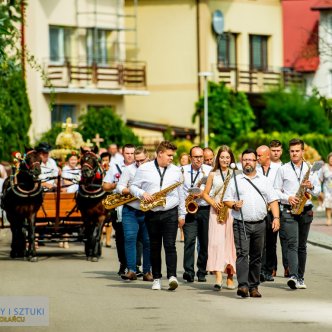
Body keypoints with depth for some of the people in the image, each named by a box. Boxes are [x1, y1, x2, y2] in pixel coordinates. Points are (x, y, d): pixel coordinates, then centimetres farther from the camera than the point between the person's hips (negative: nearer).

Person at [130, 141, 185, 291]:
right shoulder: (144, 169, 1)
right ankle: (156, 278, 14)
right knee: (155, 247, 7)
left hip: (171, 213, 0)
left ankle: (172, 276, -19)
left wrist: (182, 214, 13)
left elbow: (180, 193, 13)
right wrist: (142, 194, -14)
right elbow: (133, 186, 7)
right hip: (152, 214, 0)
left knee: (170, 245, -11)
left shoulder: (176, 171, 8)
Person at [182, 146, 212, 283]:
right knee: (189, 239, -13)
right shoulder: (183, 171, 7)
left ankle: (202, 272, 14)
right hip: (189, 210, -1)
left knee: (205, 242, 4)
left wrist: (203, 194, -15)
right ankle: (189, 271, -15)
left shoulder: (209, 170, 5)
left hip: (205, 210, 1)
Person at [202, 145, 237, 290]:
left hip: (232, 211, 0)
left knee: (230, 242, 2)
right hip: (216, 212, 0)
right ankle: (218, 277, -21)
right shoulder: (213, 174, 10)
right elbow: (205, 193, 11)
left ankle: (230, 276, 14)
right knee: (216, 242, -12)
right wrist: (213, 203, -6)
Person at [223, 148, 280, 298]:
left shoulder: (264, 180, 13)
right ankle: (243, 286, -24)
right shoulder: (235, 180, 8)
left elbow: (273, 200, 10)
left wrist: (276, 217, -2)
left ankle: (253, 287, 14)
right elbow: (227, 200, 6)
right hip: (241, 224, -3)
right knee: (242, 253, -16)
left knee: (256, 256, 7)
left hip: (259, 224, 3)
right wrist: (234, 205, -16)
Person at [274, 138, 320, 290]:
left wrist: (311, 187, -9)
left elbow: (318, 190, 13)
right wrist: (287, 198, -12)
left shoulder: (310, 169, 11)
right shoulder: (283, 169, 5)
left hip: (306, 211, 3)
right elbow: (276, 190, 4)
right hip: (289, 211, -3)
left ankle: (300, 278, 14)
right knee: (292, 244, -16)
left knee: (302, 246, 8)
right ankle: (293, 276, -28)